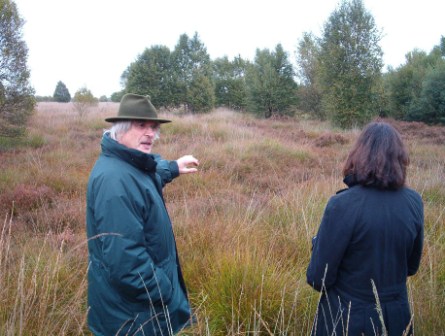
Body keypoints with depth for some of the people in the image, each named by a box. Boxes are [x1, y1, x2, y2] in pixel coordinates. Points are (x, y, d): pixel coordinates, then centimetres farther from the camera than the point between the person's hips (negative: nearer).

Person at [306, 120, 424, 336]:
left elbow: (318, 279, -18)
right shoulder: (414, 202, -9)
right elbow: (411, 267, 6)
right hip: (398, 318, 5)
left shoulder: (342, 205, -24)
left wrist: (318, 243, -1)